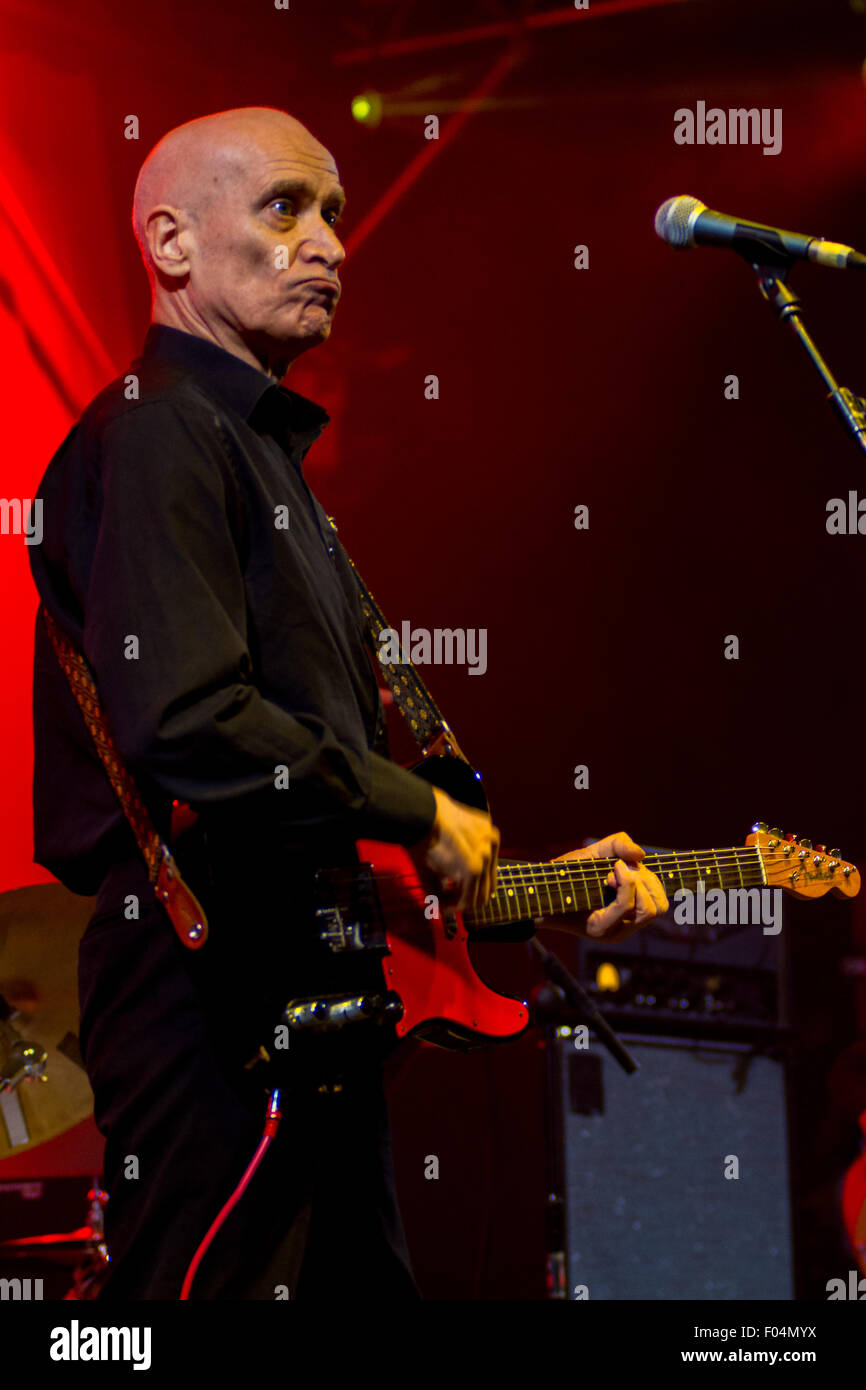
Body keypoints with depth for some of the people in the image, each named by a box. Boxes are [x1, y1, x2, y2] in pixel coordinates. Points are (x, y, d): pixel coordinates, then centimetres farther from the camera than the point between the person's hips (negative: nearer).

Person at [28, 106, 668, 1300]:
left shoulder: (269, 451, 23)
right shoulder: (154, 436, -10)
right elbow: (187, 724, -25)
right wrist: (417, 813, -13)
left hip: (311, 999, 10)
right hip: (214, 987, -10)